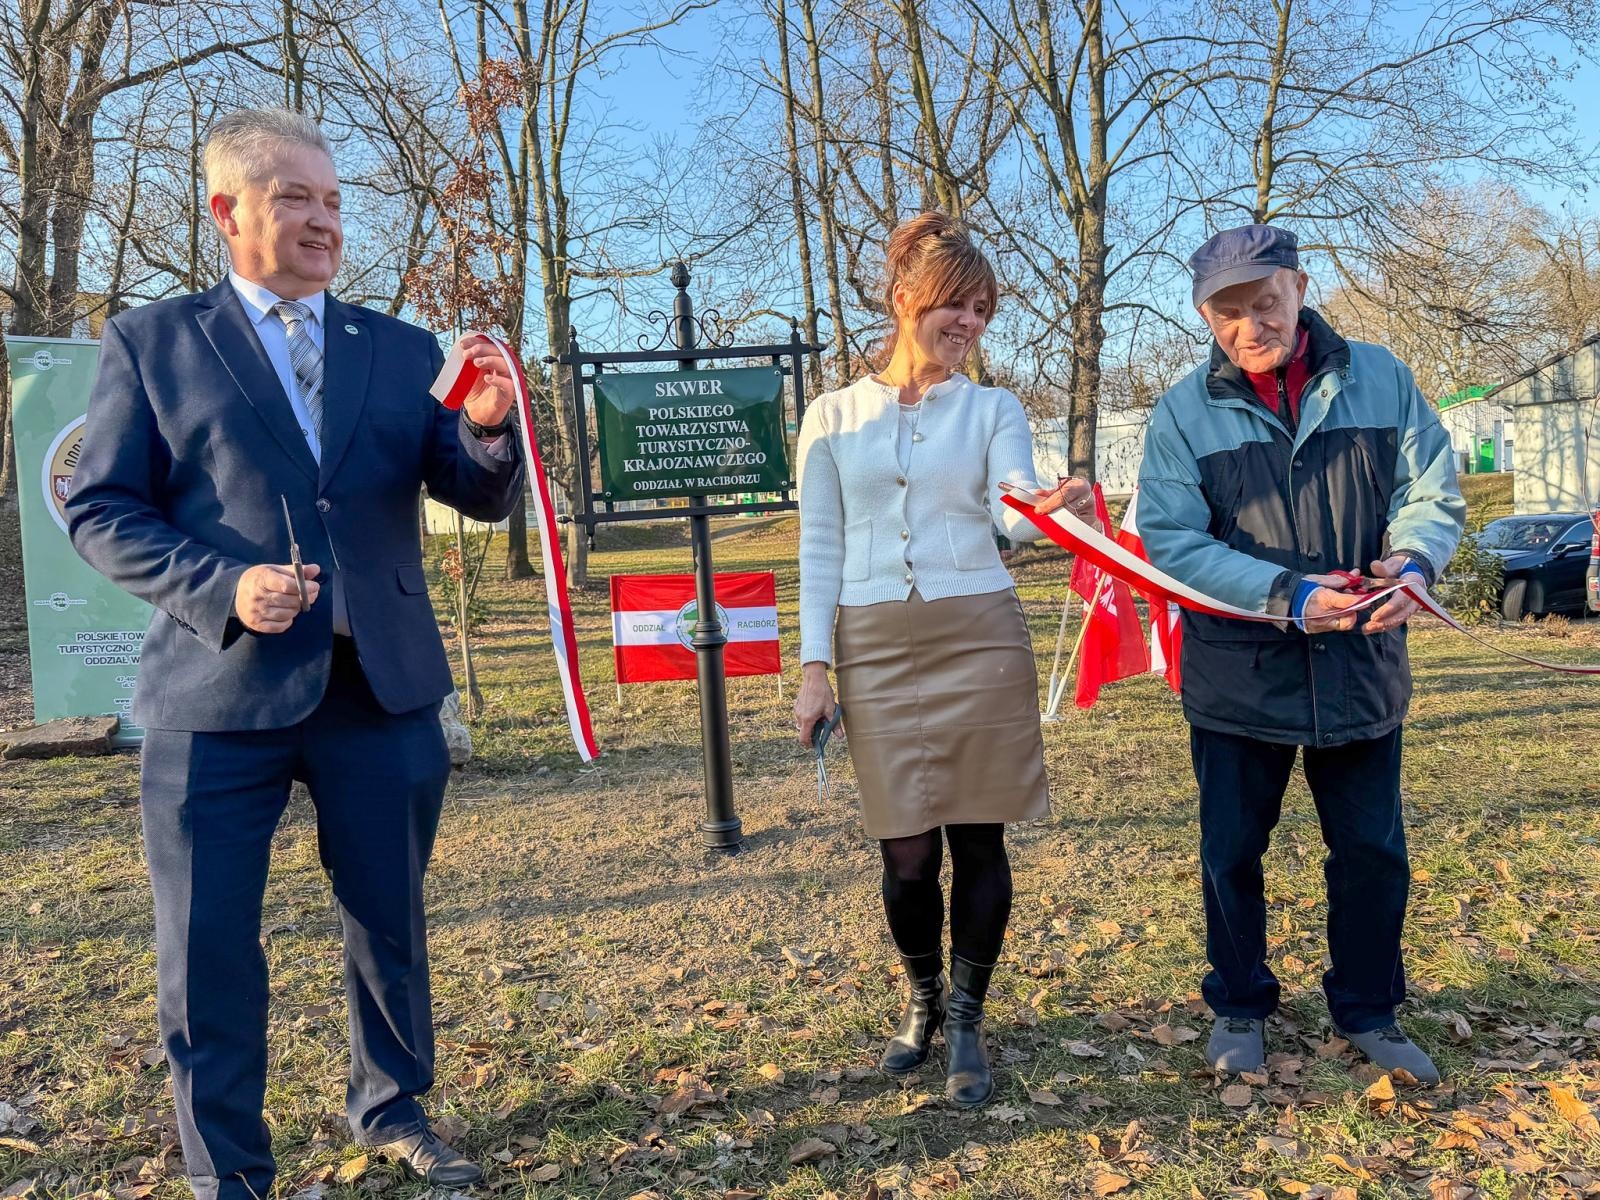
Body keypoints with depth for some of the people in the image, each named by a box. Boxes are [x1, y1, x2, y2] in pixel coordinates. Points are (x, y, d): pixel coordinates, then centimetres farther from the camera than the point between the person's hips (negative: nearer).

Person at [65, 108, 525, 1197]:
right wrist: (221, 586, -16)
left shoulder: (404, 351, 10)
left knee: (391, 923, 16)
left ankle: (393, 1110, 39)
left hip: (383, 687, 3)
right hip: (220, 691, -2)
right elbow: (100, 512, 0)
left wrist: (488, 430, -17)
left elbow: (483, 499, 5)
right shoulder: (151, 342, 4)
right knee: (210, 948, 5)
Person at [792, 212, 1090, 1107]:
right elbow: (821, 547, 6)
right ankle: (924, 998, 30)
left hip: (979, 636, 0)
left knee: (978, 837, 3)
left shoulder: (993, 409, 6)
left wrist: (1048, 508, -35)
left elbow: (1011, 512, -11)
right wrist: (815, 665, 0)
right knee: (908, 850, 3)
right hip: (876, 647, 0)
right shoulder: (834, 416, 7)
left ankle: (967, 1023, 21)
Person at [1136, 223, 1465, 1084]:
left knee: (1372, 850, 12)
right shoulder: (1184, 412, -6)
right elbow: (1170, 539, -13)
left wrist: (1413, 560, -21)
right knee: (1231, 850, 10)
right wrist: (1287, 593, -24)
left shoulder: (1379, 378, 0)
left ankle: (1366, 1012, 33)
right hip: (1237, 675, -1)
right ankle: (1239, 1008, 32)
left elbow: (1432, 491, 2)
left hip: (1362, 666, 2)